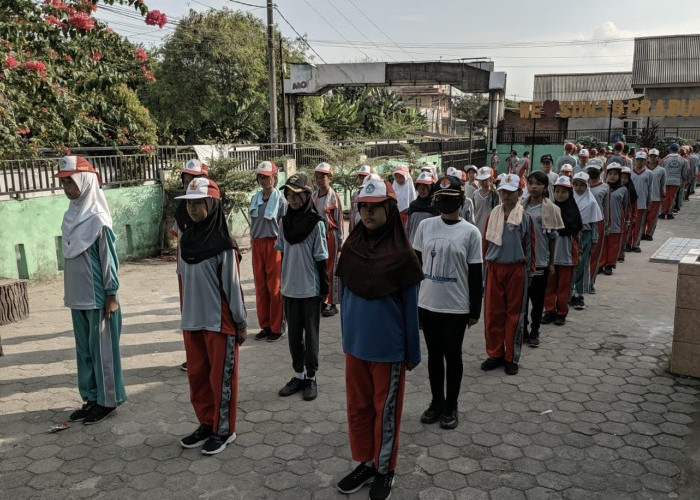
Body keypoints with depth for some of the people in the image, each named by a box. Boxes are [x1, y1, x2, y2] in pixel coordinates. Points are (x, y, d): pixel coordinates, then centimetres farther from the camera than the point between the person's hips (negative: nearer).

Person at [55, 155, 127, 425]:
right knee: (84, 349, 15)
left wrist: (111, 296, -13)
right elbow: (70, 257, 13)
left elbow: (108, 259, -13)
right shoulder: (71, 215, 7)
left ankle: (107, 400, 16)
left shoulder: (97, 219, -15)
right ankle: (91, 398, 27)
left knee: (102, 349, 3)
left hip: (98, 297, -8)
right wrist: (70, 292, 15)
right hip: (78, 297, 8)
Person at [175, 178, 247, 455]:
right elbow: (185, 280, 12)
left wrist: (241, 323, -7)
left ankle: (224, 430, 21)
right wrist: (186, 314, 15)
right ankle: (206, 424, 31)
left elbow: (233, 285, -11)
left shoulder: (223, 244, -14)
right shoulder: (186, 239, 5)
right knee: (197, 375, 15)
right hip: (192, 321, 6)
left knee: (221, 377, 5)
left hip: (219, 322, -6)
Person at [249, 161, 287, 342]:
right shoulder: (255, 199, 10)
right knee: (260, 286, 9)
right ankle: (265, 325, 20)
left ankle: (277, 327, 9)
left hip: (274, 244, -6)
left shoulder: (280, 200, -6)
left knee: (275, 287, -1)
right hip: (257, 244, 6)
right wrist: (253, 242, 14)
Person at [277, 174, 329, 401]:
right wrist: (281, 285, 13)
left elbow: (321, 259, -9)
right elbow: (281, 254, 11)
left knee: (310, 335, 7)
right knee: (293, 334, 13)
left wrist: (324, 288, -7)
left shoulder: (316, 223, -11)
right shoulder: (285, 222, 4)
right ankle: (298, 375, 27)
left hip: (310, 290, -5)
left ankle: (311, 378, 20)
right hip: (290, 289, 5)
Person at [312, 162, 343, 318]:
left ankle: (331, 303, 8)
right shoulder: (313, 196, 8)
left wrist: (340, 241, -6)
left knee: (330, 270, 1)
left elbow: (339, 220, -5)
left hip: (330, 235, -5)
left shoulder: (334, 197, -6)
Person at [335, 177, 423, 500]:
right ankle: (365, 463, 35)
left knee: (385, 410, 11)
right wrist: (347, 334, 12)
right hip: (355, 345, 5)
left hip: (388, 348, -4)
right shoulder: (351, 248, -2)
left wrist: (413, 352, -3)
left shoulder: (402, 255, -15)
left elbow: (410, 307, -8)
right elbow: (344, 296, 8)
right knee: (357, 407, 16)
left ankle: (384, 470, 30)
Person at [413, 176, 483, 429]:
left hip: (456, 307, -3)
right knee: (434, 355, 14)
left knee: (452, 356, 10)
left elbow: (475, 274, -4)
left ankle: (451, 406, 26)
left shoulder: (470, 232, -7)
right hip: (427, 304, 3)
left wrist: (475, 310, -4)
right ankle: (436, 402, 30)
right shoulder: (425, 226, 1)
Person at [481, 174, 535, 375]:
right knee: (492, 312, 5)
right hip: (494, 268, 3)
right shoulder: (493, 215, 4)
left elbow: (529, 246, 1)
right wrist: (487, 262, 11)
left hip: (516, 270, -2)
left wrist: (529, 271, 3)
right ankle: (495, 354, 18)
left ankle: (511, 357, 16)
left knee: (514, 313, 6)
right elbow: (486, 242, 10)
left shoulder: (525, 217, -3)